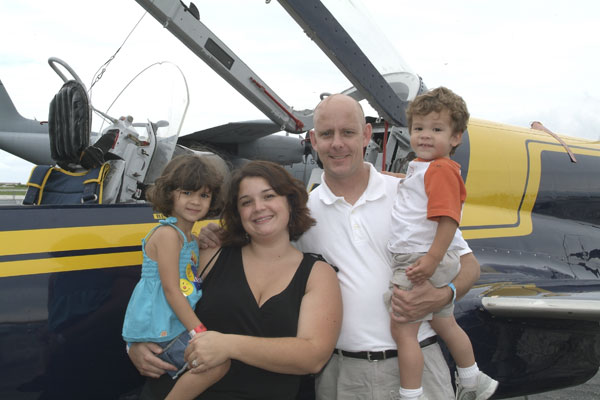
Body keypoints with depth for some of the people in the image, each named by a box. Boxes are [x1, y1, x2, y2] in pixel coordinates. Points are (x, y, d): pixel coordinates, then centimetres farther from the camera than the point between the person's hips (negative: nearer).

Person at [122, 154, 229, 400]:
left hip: (175, 327, 10)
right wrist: (199, 332, -22)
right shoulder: (168, 234, -13)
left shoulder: (189, 239, 17)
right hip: (159, 331, -10)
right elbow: (171, 290, -19)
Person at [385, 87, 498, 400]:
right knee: (445, 324, 25)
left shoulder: (441, 169, -17)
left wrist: (431, 259, -28)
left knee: (402, 330, -8)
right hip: (426, 260, 11)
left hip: (422, 262, -11)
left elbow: (448, 219, -25)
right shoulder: (422, 166, 16)